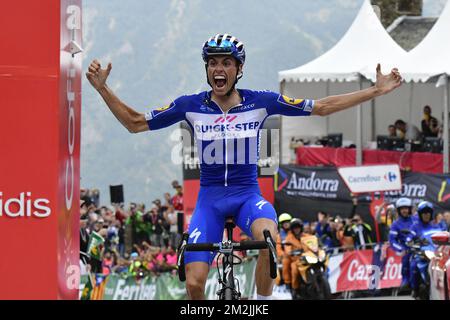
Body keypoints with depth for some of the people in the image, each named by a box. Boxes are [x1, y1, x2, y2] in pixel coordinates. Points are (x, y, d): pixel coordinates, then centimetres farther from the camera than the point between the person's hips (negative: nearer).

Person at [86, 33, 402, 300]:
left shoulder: (260, 102, -3)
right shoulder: (190, 106, -2)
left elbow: (321, 107, 2)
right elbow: (135, 123, 6)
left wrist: (376, 91, -2)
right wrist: (102, 89, -4)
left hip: (248, 195, -1)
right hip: (209, 199, 1)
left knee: (269, 239, -37)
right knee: (194, 283, -14)